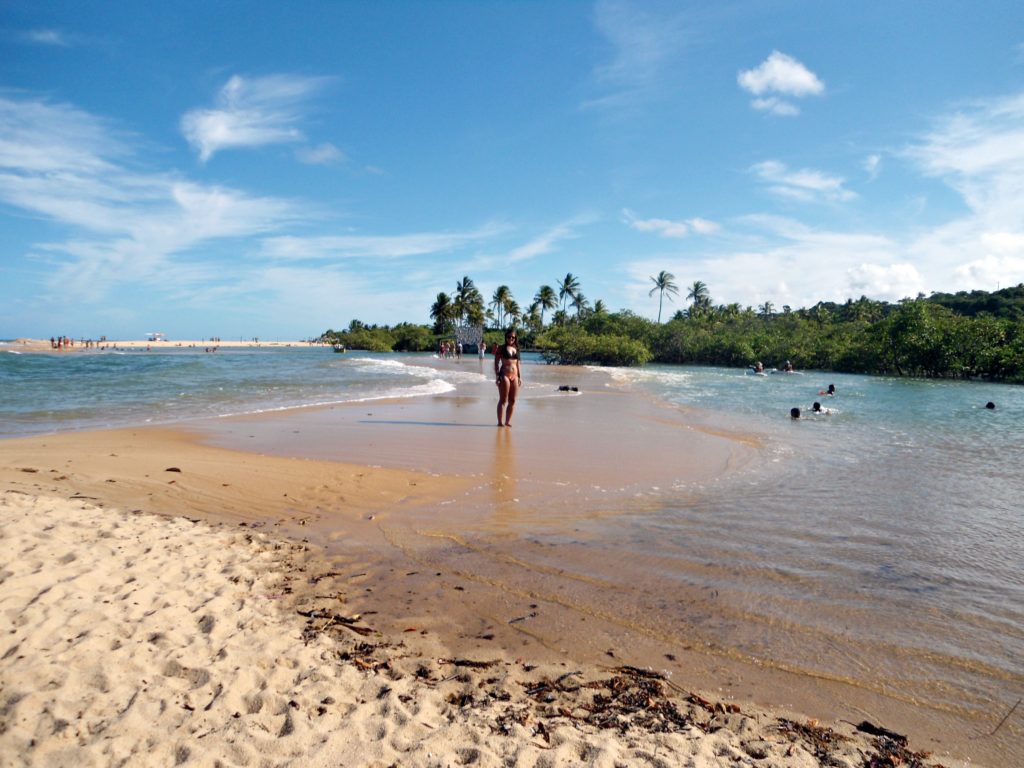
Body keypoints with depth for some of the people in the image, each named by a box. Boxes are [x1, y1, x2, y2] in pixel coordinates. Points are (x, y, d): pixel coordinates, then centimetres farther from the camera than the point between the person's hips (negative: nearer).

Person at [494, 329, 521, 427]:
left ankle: (508, 421, 13)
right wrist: (497, 376, -10)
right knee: (503, 400, -4)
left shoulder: (516, 349, 15)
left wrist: (519, 377, 14)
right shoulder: (501, 348, 0)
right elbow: (496, 363, -2)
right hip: (504, 375, -5)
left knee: (512, 401, 5)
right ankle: (500, 422, 0)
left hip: (514, 376, 6)